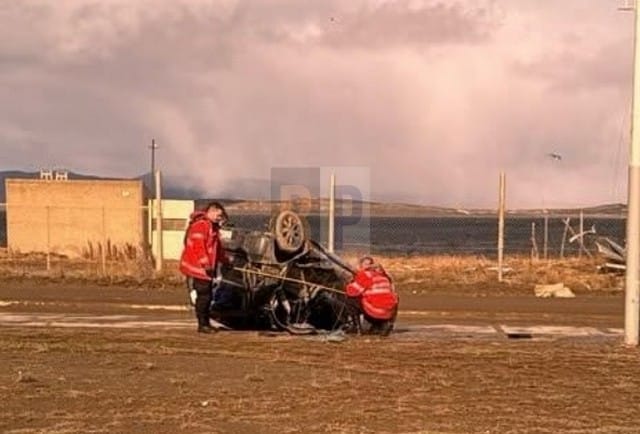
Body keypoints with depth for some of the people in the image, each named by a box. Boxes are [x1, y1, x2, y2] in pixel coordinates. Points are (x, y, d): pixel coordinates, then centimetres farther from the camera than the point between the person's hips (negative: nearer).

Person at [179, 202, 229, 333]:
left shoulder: (212, 226, 19)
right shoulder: (201, 225, -15)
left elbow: (217, 247, 30)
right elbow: (198, 246, -23)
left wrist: (225, 260, 35)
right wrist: (206, 265, -25)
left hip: (206, 268, 10)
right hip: (198, 268, -10)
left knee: (206, 296, 12)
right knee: (203, 296, -8)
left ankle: (206, 322, 19)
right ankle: (202, 324, -3)